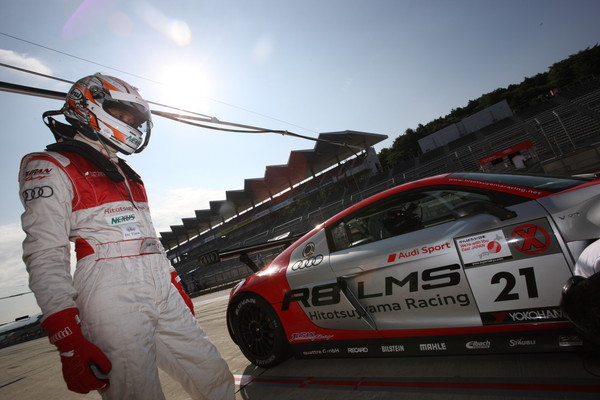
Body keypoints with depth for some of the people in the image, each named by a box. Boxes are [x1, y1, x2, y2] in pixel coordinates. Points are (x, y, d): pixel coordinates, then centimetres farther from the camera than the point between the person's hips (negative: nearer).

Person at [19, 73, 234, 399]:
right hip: (112, 296, -7)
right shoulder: (53, 167, 1)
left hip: (162, 291, 7)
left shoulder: (124, 173, 25)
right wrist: (68, 339, -18)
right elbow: (45, 255, -10)